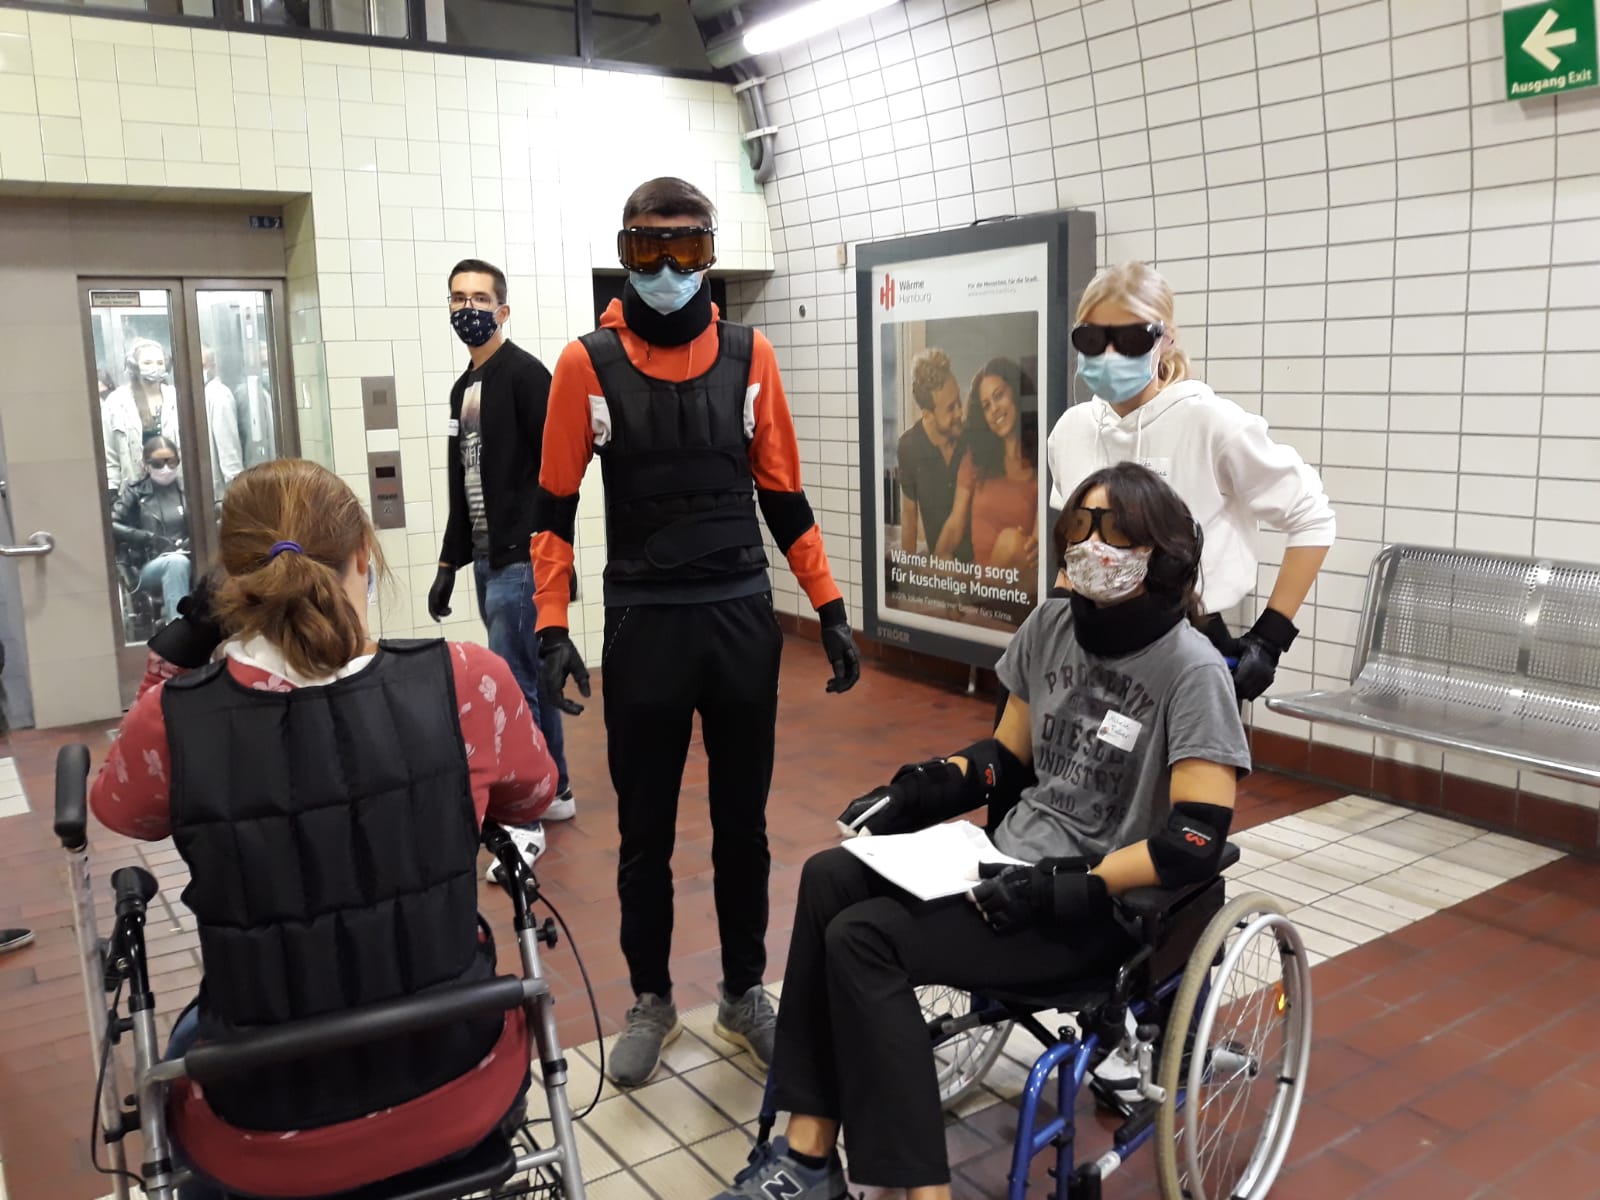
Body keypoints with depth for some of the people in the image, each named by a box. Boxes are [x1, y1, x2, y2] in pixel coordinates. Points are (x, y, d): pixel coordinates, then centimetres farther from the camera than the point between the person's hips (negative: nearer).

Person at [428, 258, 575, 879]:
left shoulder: (526, 375, -10)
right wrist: (449, 563, 19)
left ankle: (525, 820, -1)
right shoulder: (463, 388, 17)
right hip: (486, 560, 9)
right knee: (533, 678, 15)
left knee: (511, 685, -9)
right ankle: (554, 791, 26)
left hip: (522, 559, -9)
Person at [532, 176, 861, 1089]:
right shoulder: (588, 363, -3)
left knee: (743, 821, 12)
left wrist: (831, 608, 4)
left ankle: (745, 992, 29)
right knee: (646, 828, 10)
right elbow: (556, 508, 0)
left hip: (743, 616, 2)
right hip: (643, 624, -1)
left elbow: (783, 495, 7)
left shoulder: (750, 355, 2)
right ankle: (651, 999, 28)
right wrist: (552, 627, -9)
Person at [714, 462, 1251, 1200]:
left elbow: (1196, 842, -21)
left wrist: (1071, 888, -24)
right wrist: (916, 793, -1)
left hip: (1103, 908, -7)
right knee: (830, 877, -12)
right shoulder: (1048, 626, 5)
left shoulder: (1191, 670, -16)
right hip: (1014, 860, 8)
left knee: (862, 938, -21)